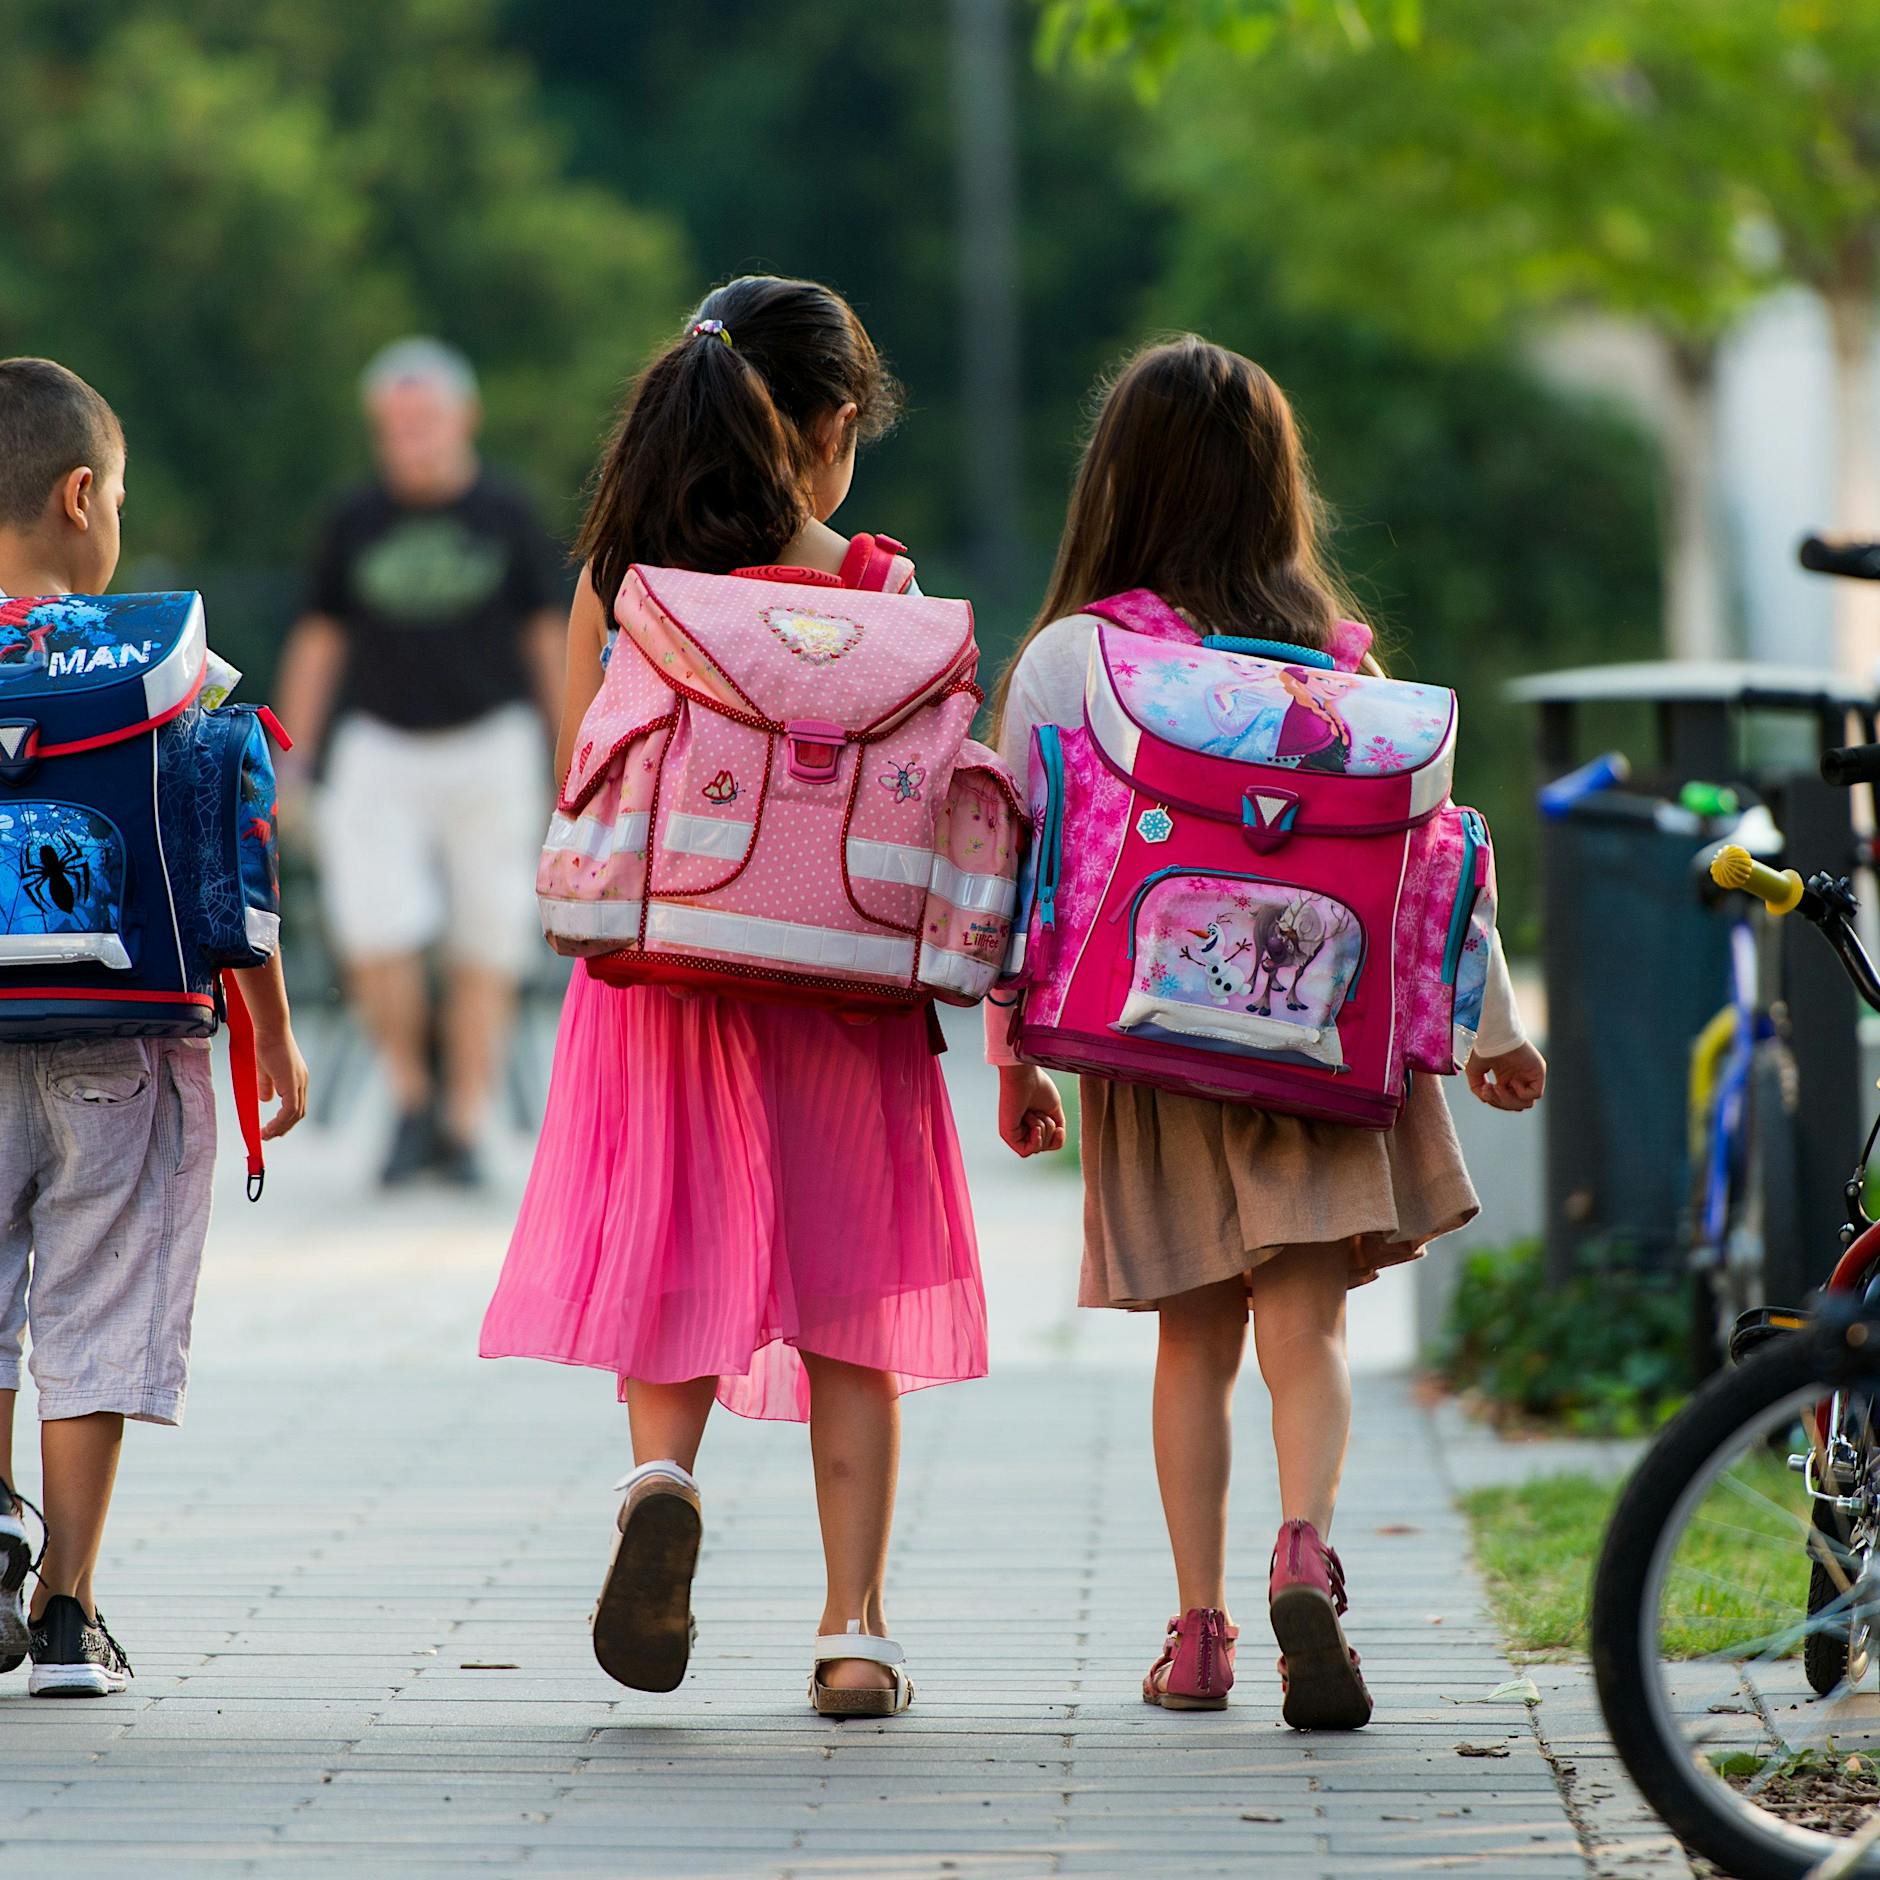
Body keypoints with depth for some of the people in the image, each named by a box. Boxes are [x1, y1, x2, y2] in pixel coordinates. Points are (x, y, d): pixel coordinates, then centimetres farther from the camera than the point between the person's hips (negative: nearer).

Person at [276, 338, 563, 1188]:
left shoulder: (506, 514, -1)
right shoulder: (356, 521, 1)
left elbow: (546, 634, 6)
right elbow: (318, 640, 8)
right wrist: (291, 764, 5)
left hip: (489, 749, 0)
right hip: (382, 751, 0)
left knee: (485, 950, 0)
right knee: (376, 939, -15)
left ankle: (463, 1129, 10)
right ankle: (413, 1097, 7)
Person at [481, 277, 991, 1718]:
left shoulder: (616, 583, 1)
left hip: (658, 975, 2)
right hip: (836, 988, -2)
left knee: (677, 1273, 10)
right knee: (848, 1315, 8)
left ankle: (664, 1476, -21)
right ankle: (855, 1629, 8)